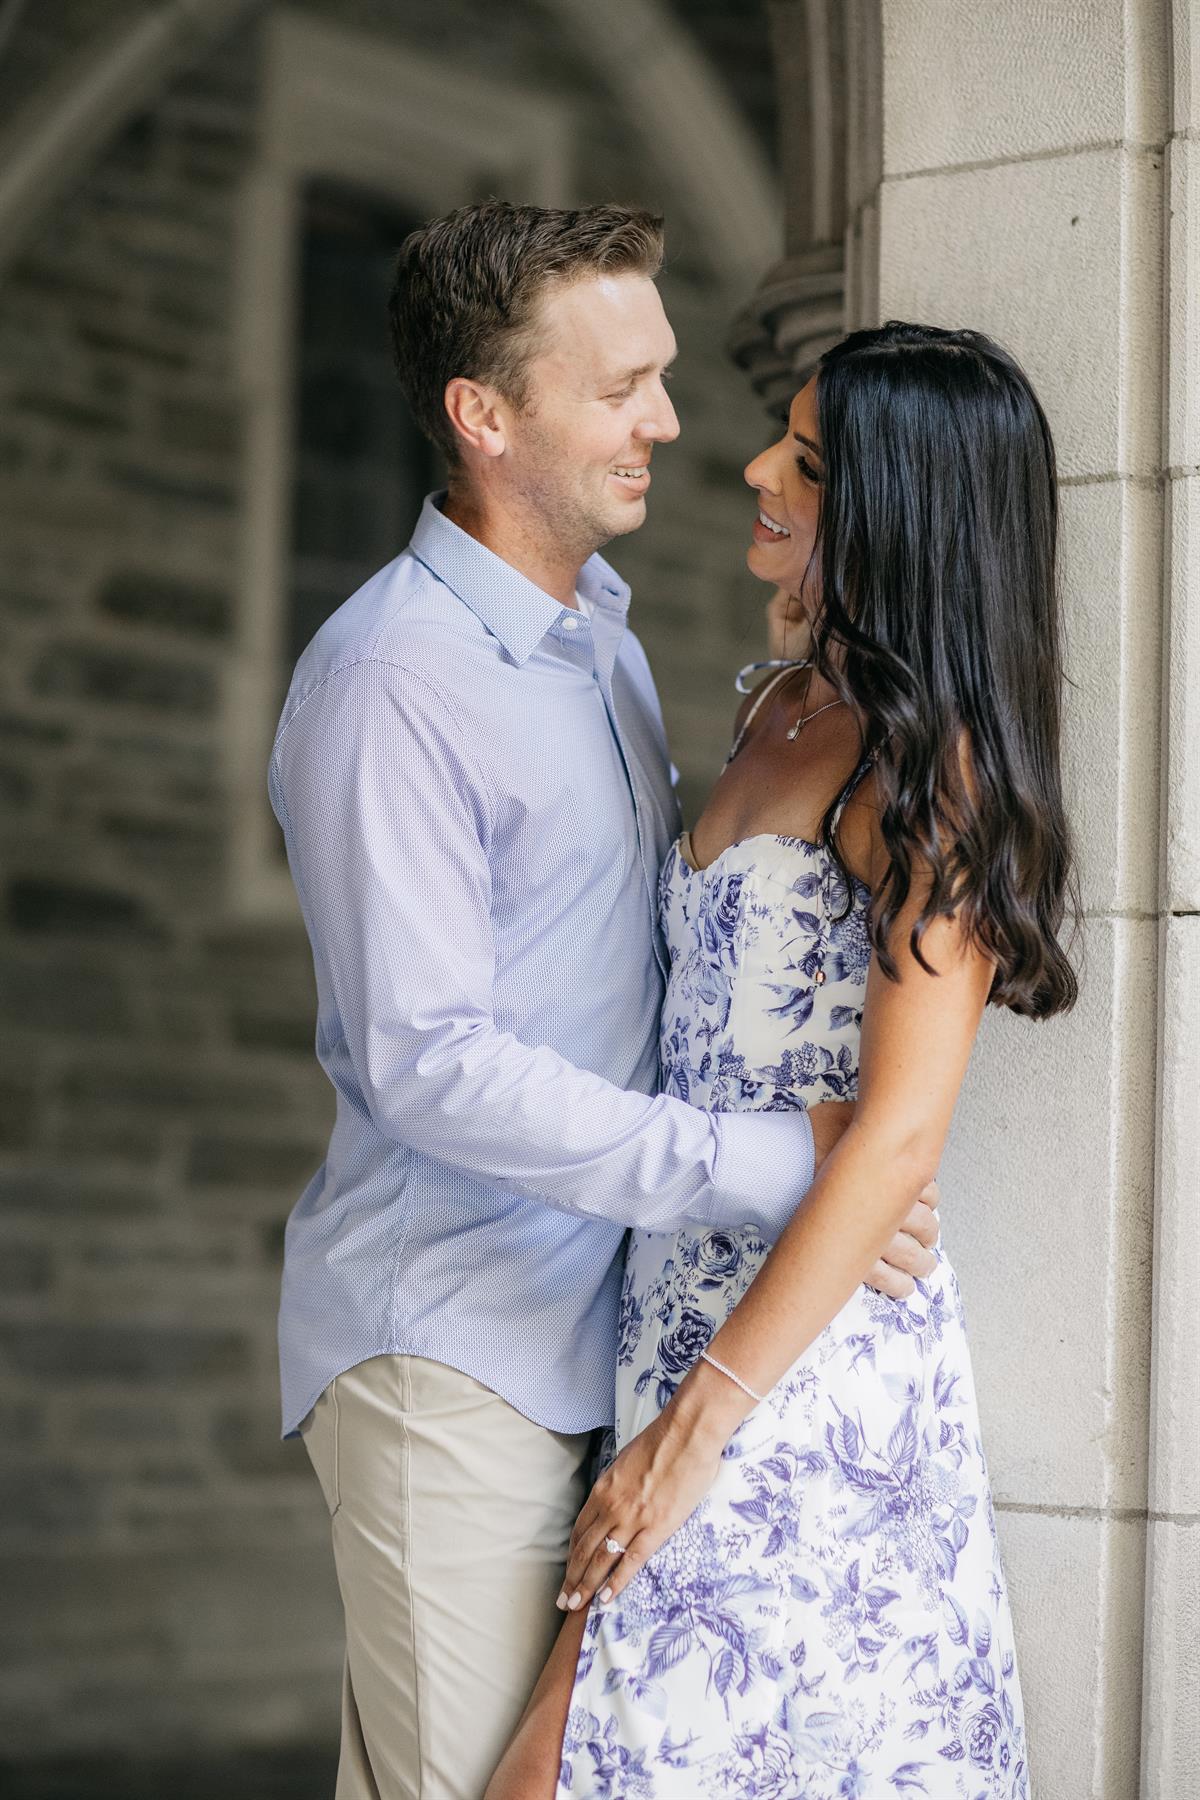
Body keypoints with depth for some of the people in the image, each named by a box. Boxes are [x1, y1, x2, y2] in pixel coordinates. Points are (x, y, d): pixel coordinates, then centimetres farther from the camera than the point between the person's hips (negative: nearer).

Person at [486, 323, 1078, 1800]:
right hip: (690, 1290, 8)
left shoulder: (930, 763, -13)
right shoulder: (781, 711, 12)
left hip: (810, 1339, -8)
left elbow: (900, 1130, -18)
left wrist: (701, 1418, -19)